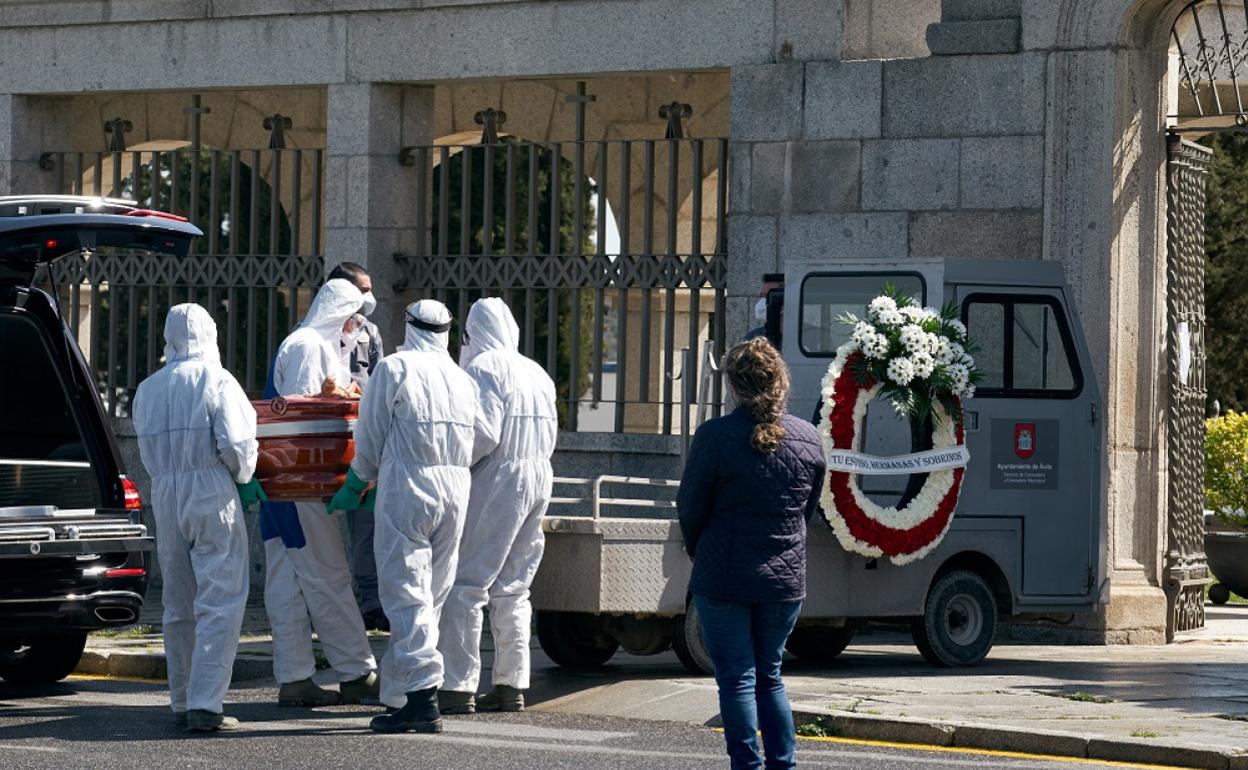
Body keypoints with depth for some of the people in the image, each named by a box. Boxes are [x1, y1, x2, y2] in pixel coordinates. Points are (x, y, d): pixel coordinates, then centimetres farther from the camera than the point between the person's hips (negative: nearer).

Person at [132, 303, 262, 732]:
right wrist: (244, 477, 4)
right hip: (212, 494, -6)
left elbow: (147, 452, 12)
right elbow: (235, 442, -14)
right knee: (221, 601, -6)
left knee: (178, 605, 14)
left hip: (165, 497, 6)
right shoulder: (216, 381, -7)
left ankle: (182, 702, 18)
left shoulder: (148, 390, 13)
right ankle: (205, 704, -15)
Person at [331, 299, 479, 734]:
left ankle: (423, 698, -16)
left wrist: (357, 483, 17)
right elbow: (473, 445, 13)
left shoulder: (394, 368, -2)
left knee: (406, 594, -6)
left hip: (407, 486, -6)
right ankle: (397, 694, 14)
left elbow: (370, 437, 0)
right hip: (456, 491, 6)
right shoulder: (463, 379, 13)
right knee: (431, 596, 10)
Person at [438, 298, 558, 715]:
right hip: (538, 481, 8)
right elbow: (550, 436, 15)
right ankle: (512, 685, 14)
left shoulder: (485, 368, -10)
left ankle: (458, 687, -9)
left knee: (464, 586, -5)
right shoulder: (538, 373, 14)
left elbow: (483, 434, -19)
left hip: (497, 486, -8)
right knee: (512, 589, 13)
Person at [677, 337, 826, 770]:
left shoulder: (715, 437, -13)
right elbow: (809, 508, 10)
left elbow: (690, 507, -5)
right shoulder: (808, 438, 1)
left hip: (724, 578, -4)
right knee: (769, 676, 17)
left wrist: (698, 551, 14)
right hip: (786, 579, 4)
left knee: (736, 679, 2)